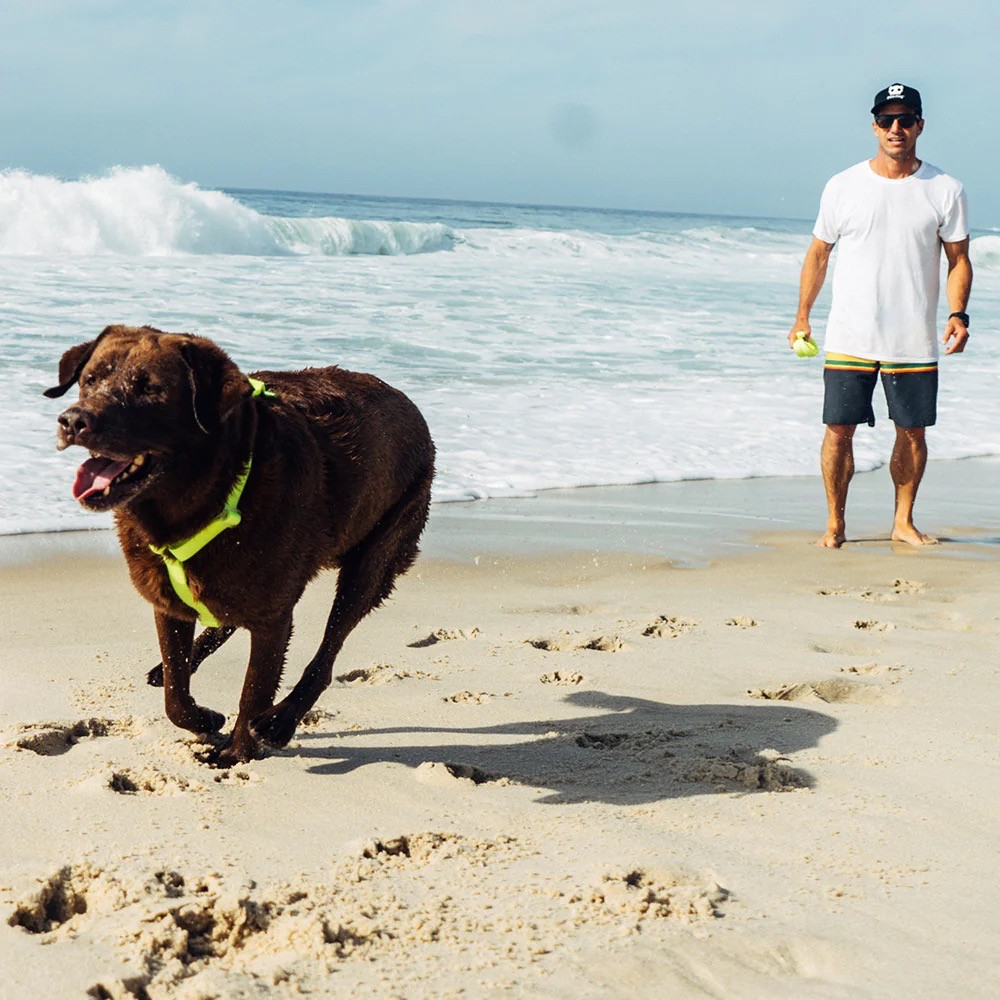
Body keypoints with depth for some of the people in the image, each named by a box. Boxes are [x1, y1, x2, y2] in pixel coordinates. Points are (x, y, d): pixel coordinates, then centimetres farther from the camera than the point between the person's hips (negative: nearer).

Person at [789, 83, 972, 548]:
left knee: (913, 430, 6)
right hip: (849, 337, 0)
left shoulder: (945, 191, 1)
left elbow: (959, 260, 5)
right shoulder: (843, 187, 2)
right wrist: (802, 317, 7)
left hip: (914, 340, 1)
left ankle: (903, 522, 21)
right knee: (839, 429, -2)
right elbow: (818, 254, 10)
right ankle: (835, 524, 11)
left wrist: (958, 314, -10)